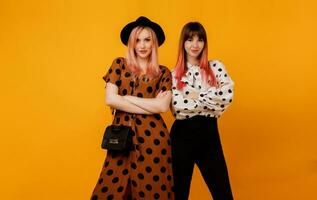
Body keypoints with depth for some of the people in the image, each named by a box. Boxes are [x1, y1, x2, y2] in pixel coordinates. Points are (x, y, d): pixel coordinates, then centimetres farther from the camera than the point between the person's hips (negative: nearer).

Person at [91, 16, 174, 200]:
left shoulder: (163, 73, 6)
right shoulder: (119, 65, 7)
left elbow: (163, 106, -8)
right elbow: (110, 99, -6)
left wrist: (127, 98, -6)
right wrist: (151, 106, -6)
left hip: (152, 135, 0)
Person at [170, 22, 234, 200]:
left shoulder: (215, 67, 5)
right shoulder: (175, 74, 3)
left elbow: (227, 95, -12)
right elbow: (177, 105, -13)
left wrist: (197, 95, -11)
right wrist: (212, 102, -11)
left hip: (209, 133, 1)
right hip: (182, 134, 0)